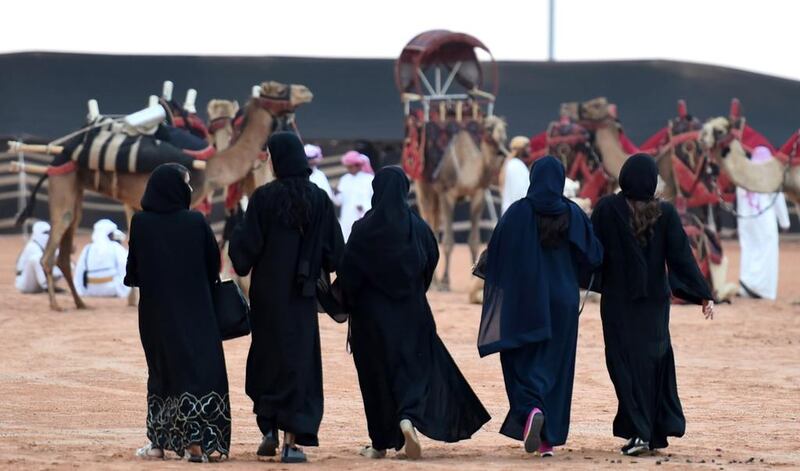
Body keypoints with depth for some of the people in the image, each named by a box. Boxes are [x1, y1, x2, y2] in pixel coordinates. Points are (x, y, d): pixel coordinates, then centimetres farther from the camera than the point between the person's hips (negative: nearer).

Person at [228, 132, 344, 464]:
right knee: (299, 361, 3)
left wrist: (236, 235, 10)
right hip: (302, 294, 1)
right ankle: (292, 441, -4)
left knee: (266, 358, 15)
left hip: (268, 291, -1)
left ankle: (269, 429, 13)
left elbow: (247, 246, -10)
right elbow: (335, 250, 0)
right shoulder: (319, 199, -2)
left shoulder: (264, 197, -10)